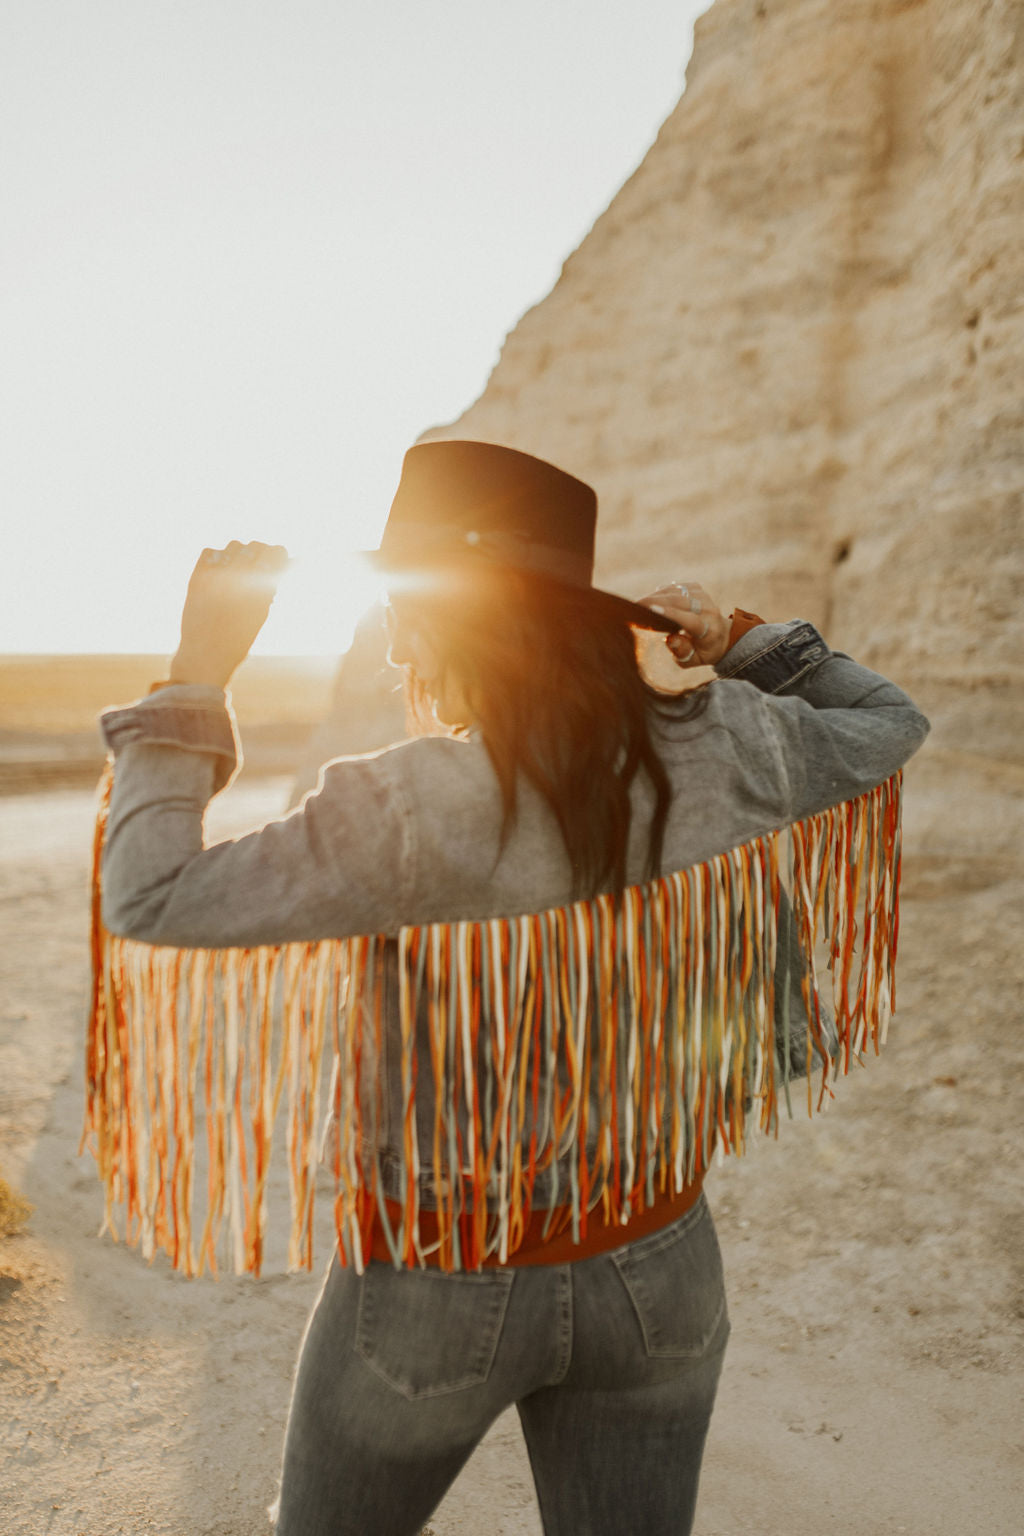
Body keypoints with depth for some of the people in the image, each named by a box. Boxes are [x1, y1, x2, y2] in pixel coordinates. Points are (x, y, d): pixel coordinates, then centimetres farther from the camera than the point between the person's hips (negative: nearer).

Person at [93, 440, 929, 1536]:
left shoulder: (406, 811, -25)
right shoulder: (718, 752, -11)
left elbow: (149, 901, -19)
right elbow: (888, 725, 8)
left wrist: (195, 675, -13)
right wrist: (739, 641, 7)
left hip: (440, 1288, -3)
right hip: (658, 1274, 4)